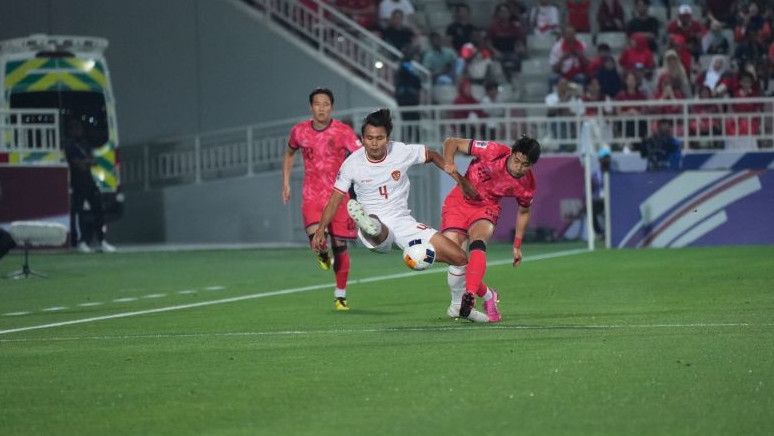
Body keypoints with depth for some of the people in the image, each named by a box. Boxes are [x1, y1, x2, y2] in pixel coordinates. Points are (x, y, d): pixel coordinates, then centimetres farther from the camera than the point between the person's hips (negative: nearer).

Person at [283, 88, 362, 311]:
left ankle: (340, 295, 18)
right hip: (312, 195, 1)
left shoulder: (343, 131, -8)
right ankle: (324, 256, 18)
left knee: (340, 246, 3)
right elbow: (289, 153, 21)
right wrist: (285, 182, 15)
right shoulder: (299, 131, 1)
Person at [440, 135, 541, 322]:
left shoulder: (526, 186, -13)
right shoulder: (494, 152, -22)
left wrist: (517, 246, 12)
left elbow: (524, 211, 10)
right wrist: (449, 162, -36)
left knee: (478, 244, -32)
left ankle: (470, 296, -42)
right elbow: (451, 143, -15)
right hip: (459, 200, 0)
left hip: (487, 208, 0)